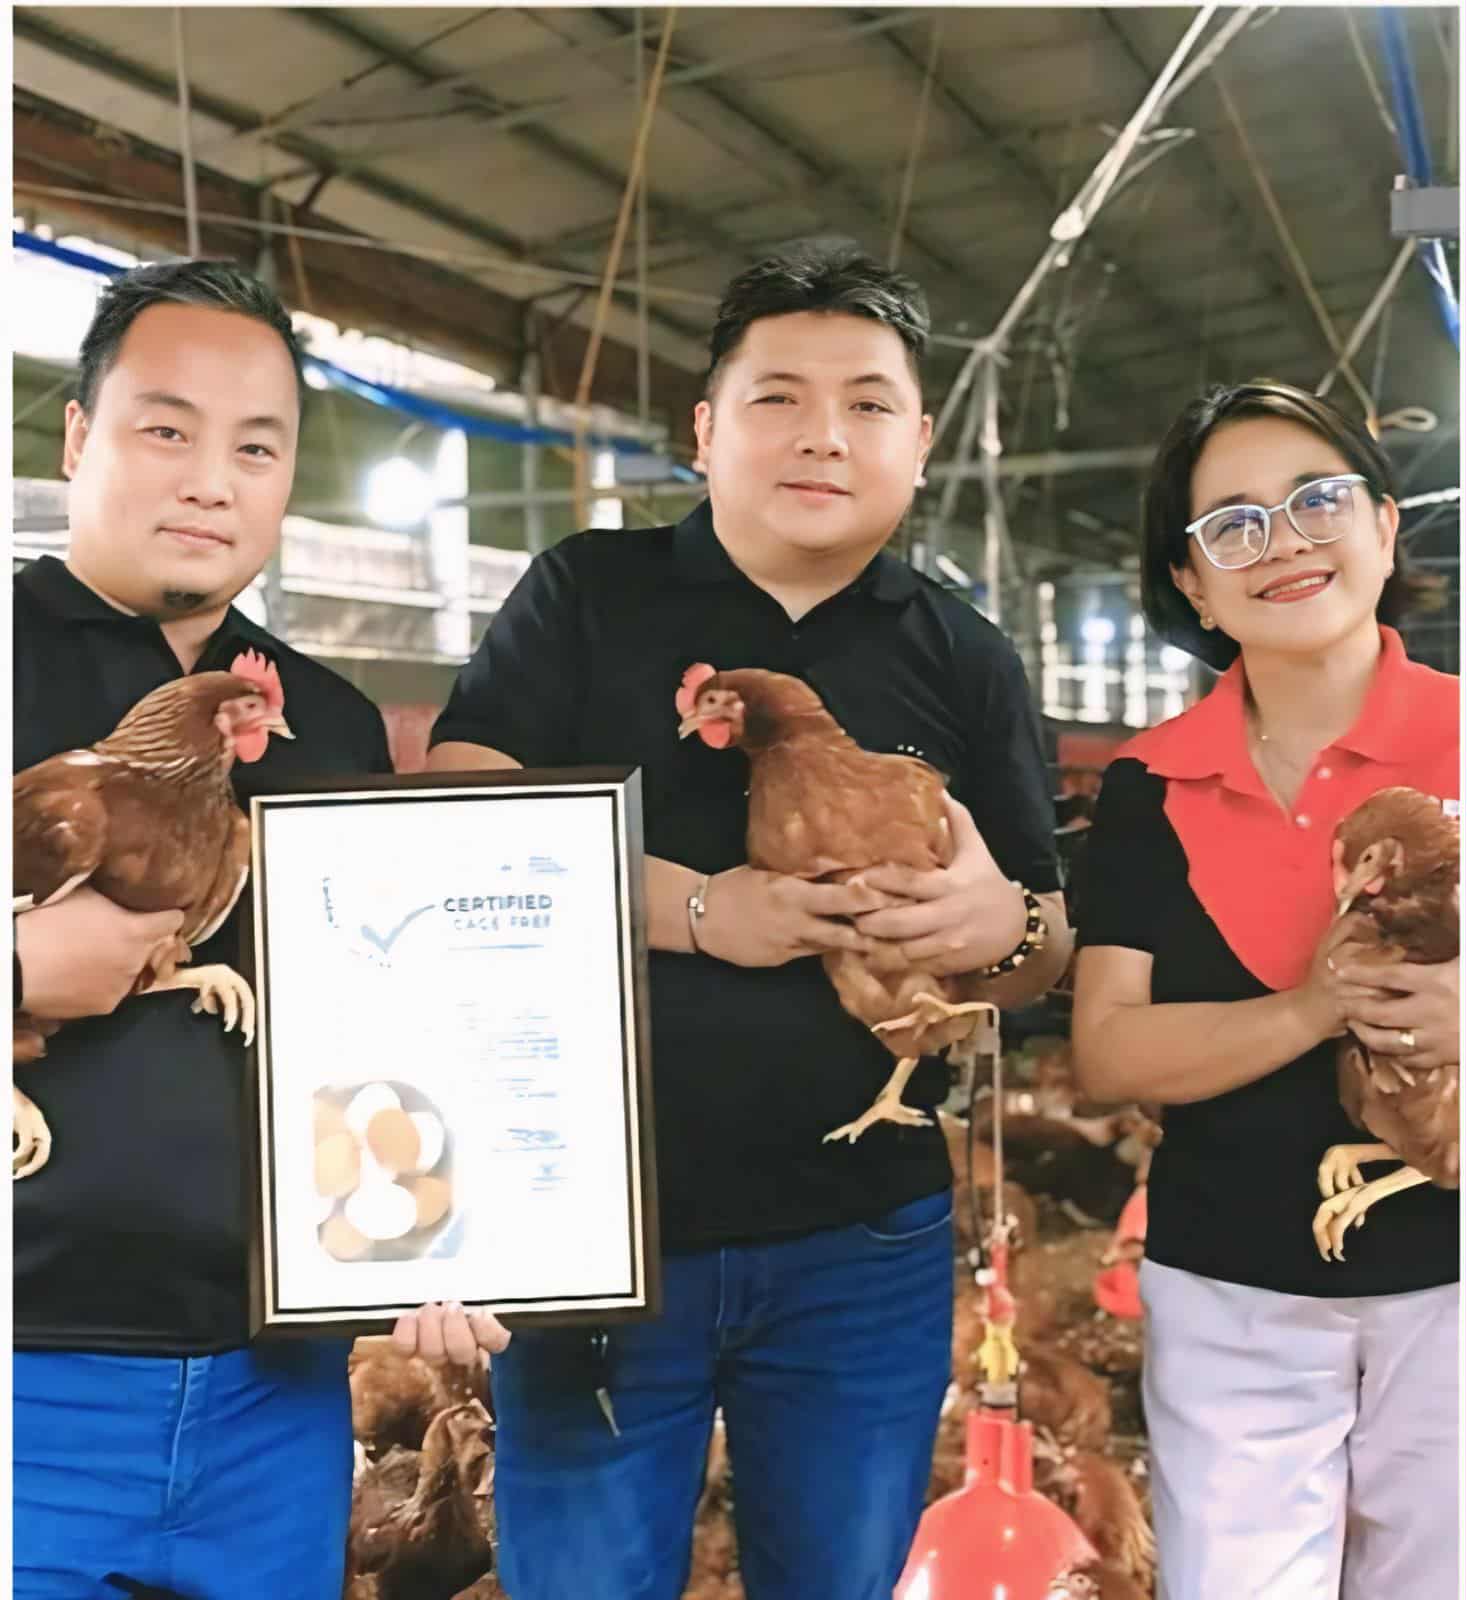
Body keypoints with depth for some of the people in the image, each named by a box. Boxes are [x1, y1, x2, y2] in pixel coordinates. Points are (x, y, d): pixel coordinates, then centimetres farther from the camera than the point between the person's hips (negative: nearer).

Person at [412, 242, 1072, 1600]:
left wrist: (1000, 924, -15)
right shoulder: (588, 598, 0)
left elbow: (1050, 945, 9)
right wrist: (701, 909, -20)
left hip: (869, 1252, 2)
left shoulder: (967, 660, 6)